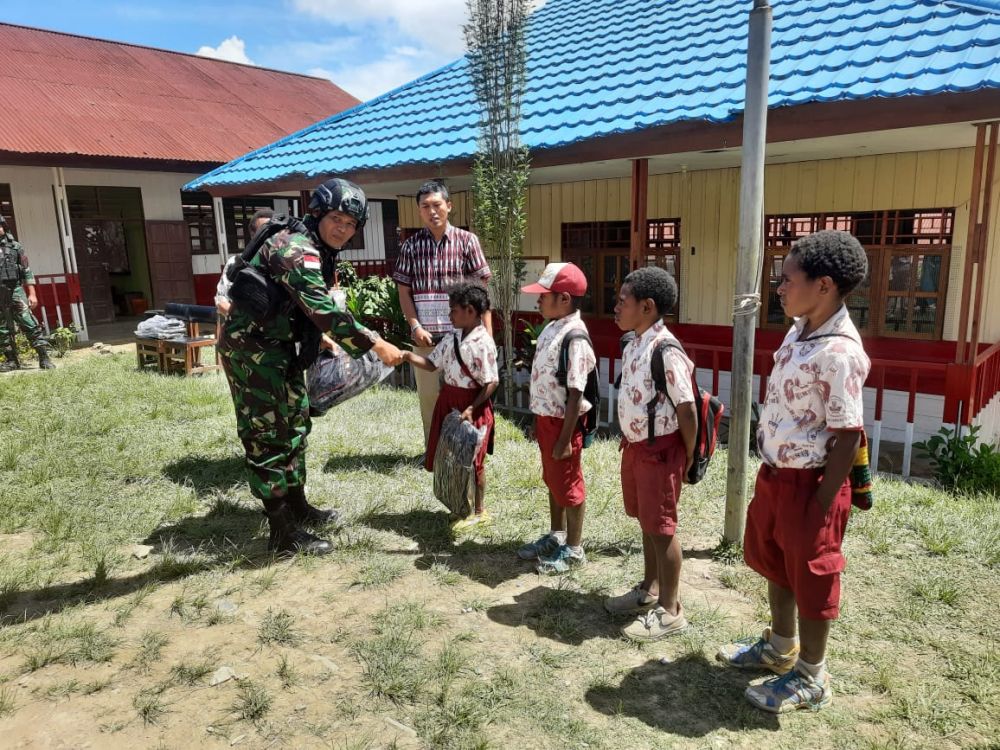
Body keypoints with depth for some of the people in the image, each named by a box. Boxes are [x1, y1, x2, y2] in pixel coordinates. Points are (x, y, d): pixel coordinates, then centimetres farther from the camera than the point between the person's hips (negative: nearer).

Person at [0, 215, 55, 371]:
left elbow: (26, 271, 5)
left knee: (30, 325, -8)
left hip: (15, 291, -1)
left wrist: (32, 294, -1)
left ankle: (44, 358, -8)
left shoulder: (15, 247, 5)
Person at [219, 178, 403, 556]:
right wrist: (376, 346, -31)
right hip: (251, 346, -10)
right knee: (269, 434, -5)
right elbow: (326, 312, -33)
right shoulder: (296, 250, -24)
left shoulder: (320, 251, 8)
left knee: (294, 423, 17)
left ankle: (297, 506, 32)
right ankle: (282, 532, 5)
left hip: (278, 345, 10)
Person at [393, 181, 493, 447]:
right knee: (428, 395, 10)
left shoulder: (467, 240, 0)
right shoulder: (411, 245, 4)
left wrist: (488, 332, -7)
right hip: (425, 334, 2)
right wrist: (415, 327, -6)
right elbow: (404, 291, 6)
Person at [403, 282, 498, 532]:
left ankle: (478, 511, 23)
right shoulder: (452, 338, 6)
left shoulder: (482, 343, -18)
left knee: (472, 461, 5)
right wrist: (409, 357, -4)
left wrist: (471, 409, -21)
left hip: (472, 405, -8)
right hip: (448, 401, 8)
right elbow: (433, 364, 11)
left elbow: (491, 382, -18)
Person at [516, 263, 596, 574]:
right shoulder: (552, 328, 5)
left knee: (569, 485, 6)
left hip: (563, 422, -9)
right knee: (552, 481, 22)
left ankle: (574, 549, 23)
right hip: (547, 419, 9)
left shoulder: (575, 338, -23)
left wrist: (565, 438, -22)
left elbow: (575, 394, -23)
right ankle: (556, 536, 39)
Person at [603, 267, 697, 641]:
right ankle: (649, 589, 38)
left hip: (659, 450, -9)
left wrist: (688, 458, -10)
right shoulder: (633, 345, 6)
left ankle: (670, 610, 18)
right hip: (634, 446, 9)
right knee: (646, 521, 20)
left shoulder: (666, 351, -22)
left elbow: (687, 410, -19)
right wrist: (630, 443, 13)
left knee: (661, 528, 3)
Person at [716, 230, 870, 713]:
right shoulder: (800, 330, 5)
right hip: (774, 474, 9)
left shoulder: (839, 353, -24)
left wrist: (821, 505, -18)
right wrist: (770, 476, 16)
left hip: (808, 484, -9)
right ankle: (780, 648, 45)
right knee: (775, 564, 23)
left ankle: (811, 678, 30)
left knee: (810, 580, 9)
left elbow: (846, 437, -22)